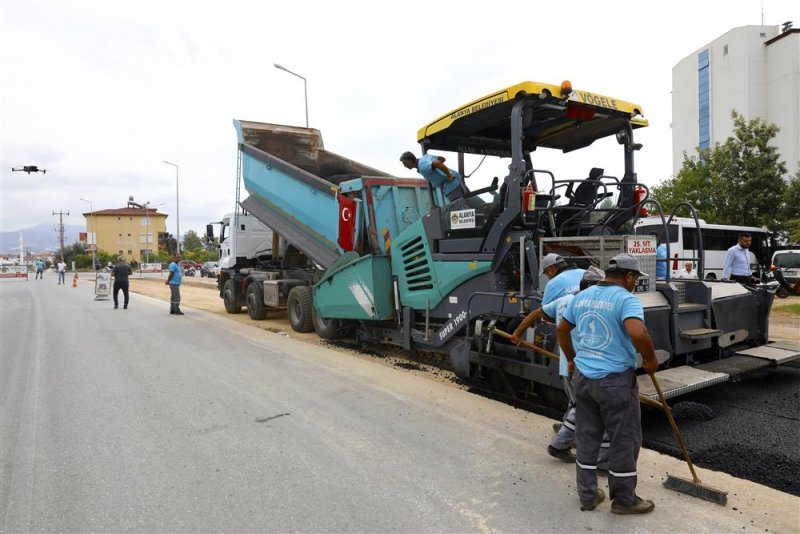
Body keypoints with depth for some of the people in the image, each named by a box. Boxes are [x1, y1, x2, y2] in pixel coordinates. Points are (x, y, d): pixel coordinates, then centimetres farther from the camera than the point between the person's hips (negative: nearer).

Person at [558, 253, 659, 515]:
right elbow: (638, 333, -31)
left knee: (586, 436, 15)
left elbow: (562, 329, 16)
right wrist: (651, 360, -12)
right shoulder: (626, 299, -14)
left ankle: (587, 495, 26)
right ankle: (624, 499, 23)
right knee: (625, 439, 10)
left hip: (583, 376, 7)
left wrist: (571, 359, 28)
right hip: (615, 380, -6)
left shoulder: (582, 296, 8)